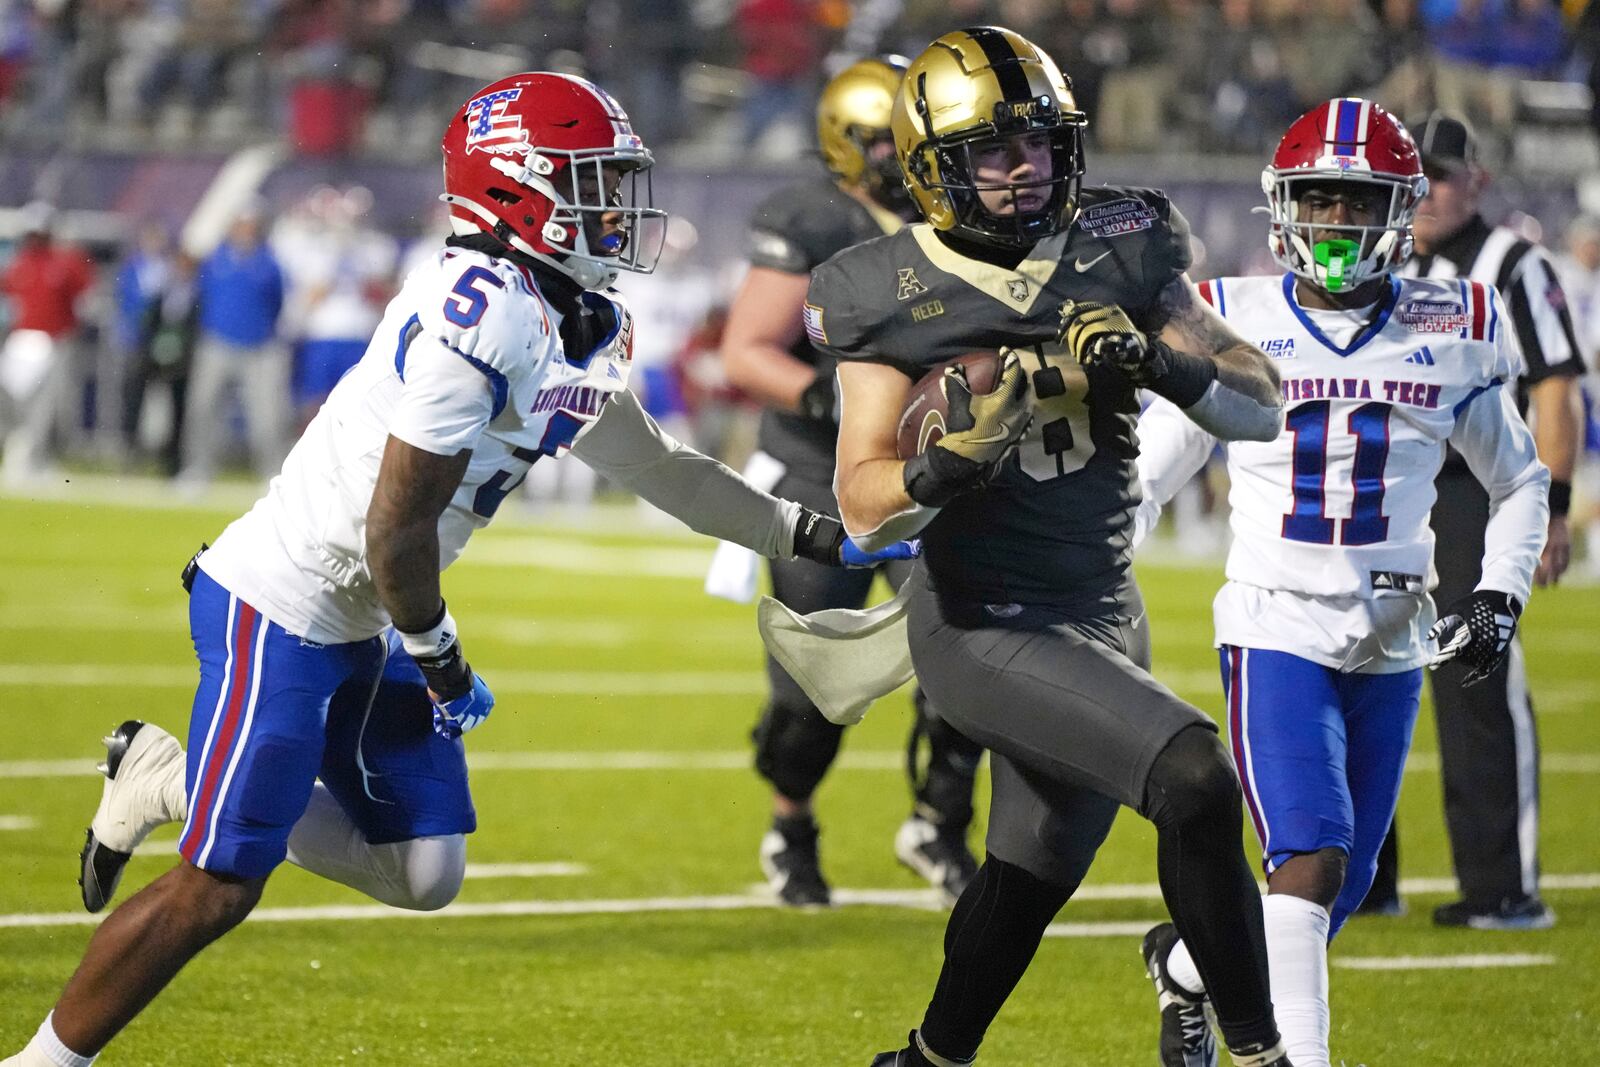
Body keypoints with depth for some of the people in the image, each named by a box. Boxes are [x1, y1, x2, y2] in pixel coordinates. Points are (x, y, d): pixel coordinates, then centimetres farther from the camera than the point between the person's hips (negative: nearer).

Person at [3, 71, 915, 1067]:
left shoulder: (586, 331, 5)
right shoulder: (481, 313, -25)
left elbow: (653, 464, 22)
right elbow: (397, 530, -23)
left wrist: (818, 536, 22)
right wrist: (442, 666, -8)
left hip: (359, 628, 9)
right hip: (282, 610, -9)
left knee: (424, 873, 10)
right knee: (219, 888, -6)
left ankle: (170, 779, 19)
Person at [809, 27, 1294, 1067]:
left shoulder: (1120, 249, 0)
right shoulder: (894, 297, -11)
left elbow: (1265, 407, 1)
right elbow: (865, 510, -11)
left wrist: (1159, 361, -18)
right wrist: (949, 462, -31)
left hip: (1103, 615, 6)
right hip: (985, 622, -6)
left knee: (1036, 871, 21)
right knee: (1196, 779, -25)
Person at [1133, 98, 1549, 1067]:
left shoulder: (1451, 333, 5)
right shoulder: (1234, 326, 1)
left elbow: (1522, 484, 17)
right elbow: (1143, 479, 10)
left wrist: (1501, 594, 2)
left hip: (1392, 646, 3)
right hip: (1276, 629, -3)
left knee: (1339, 891, 8)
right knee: (1311, 857, -20)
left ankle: (1187, 963, 34)